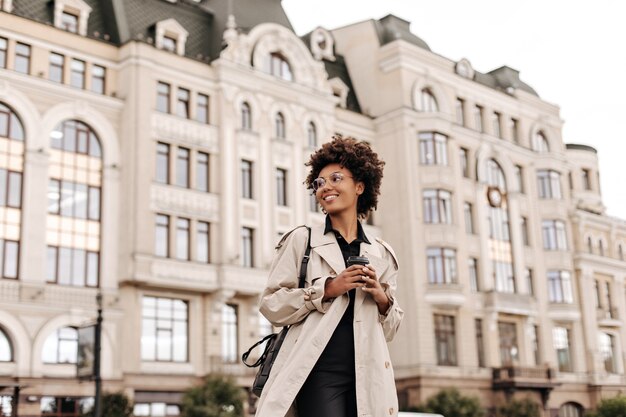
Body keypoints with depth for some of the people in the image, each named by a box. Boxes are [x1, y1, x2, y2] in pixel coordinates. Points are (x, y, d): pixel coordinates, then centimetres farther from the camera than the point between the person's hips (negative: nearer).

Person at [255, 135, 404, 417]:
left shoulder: (381, 254, 15)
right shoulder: (301, 241, 6)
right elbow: (272, 306, -1)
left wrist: (382, 299, -2)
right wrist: (327, 289, -11)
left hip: (367, 374, 3)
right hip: (319, 371, -3)